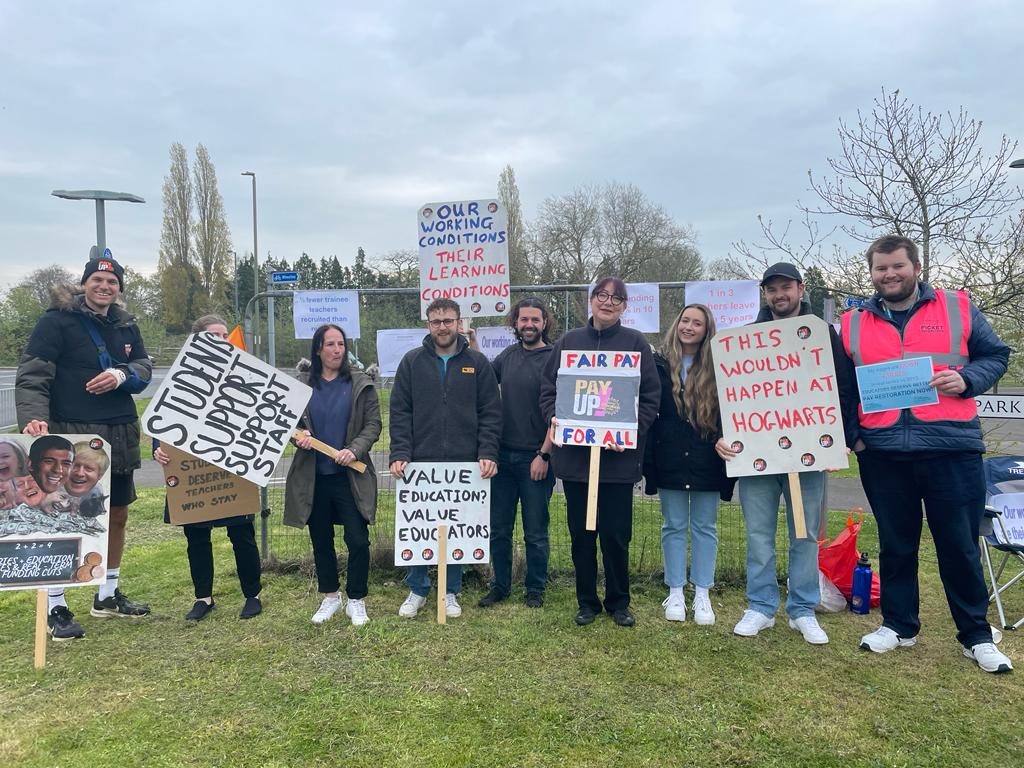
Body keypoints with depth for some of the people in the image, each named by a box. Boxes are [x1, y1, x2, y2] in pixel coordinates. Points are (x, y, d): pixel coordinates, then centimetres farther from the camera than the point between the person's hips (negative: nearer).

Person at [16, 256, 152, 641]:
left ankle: (108, 595, 30)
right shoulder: (56, 320, -7)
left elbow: (145, 368, 12)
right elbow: (31, 377, -13)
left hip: (118, 435, 7)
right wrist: (33, 418, -29)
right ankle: (56, 608, 9)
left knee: (117, 515, 14)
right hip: (70, 436, -7)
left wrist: (122, 375, -11)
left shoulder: (126, 325, 12)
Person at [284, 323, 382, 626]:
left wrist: (354, 449, -17)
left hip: (350, 475, -2)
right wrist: (299, 437, -12)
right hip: (313, 476, 2)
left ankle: (356, 600, 16)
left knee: (358, 541, -2)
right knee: (321, 540, 14)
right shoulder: (302, 383, 4)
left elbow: (373, 425, -2)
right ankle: (330, 597, 31)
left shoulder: (361, 383, -1)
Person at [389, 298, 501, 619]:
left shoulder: (477, 363, 4)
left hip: (464, 465, 0)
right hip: (420, 464, 0)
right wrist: (399, 454, -9)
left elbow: (491, 413, 2)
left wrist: (488, 454, -9)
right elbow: (400, 412, 2)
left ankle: (450, 592, 24)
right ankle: (417, 590, 24)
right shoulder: (412, 362, 5)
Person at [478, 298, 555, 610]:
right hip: (503, 455, 5)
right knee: (498, 529, 11)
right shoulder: (507, 356, 8)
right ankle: (500, 586, 26)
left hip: (535, 458, -4)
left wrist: (544, 454, -14)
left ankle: (535, 589, 24)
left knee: (535, 532, 8)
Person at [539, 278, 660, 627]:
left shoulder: (635, 343, 3)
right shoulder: (569, 341, 9)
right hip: (574, 455, 2)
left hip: (618, 457, -2)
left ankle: (619, 602, 24)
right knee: (581, 534, 11)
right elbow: (548, 388, 9)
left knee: (616, 535, 5)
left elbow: (651, 397, -2)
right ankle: (587, 602, 26)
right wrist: (554, 418, -10)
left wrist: (632, 431, -15)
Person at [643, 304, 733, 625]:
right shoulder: (659, 365, 2)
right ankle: (675, 593, 18)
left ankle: (702, 594, 18)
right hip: (670, 461, 0)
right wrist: (647, 459, -7)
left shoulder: (716, 369, 1)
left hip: (707, 462, 0)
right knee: (674, 526, 8)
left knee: (705, 527, 8)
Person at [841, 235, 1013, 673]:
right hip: (882, 454, 1)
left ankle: (976, 636, 23)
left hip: (953, 449, -1)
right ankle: (898, 625, 27)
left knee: (960, 546, 7)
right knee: (895, 545, 12)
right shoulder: (853, 324, 9)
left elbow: (996, 356, 10)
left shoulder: (958, 308, 6)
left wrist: (967, 379, -10)